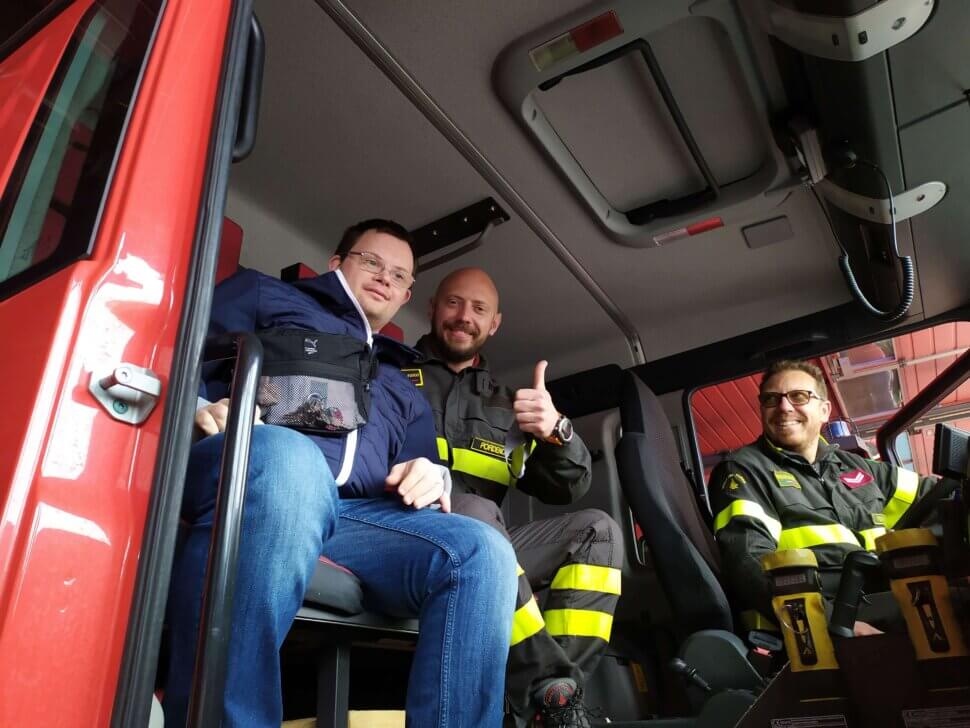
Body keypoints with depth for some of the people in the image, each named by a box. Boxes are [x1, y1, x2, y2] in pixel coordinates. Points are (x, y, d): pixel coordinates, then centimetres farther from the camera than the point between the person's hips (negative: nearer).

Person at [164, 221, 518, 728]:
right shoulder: (264, 295, 25)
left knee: (482, 553, -22)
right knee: (290, 457, -39)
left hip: (354, 515, 4)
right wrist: (197, 407, -9)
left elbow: (421, 476, 27)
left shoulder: (405, 391, 35)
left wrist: (431, 479, 2)